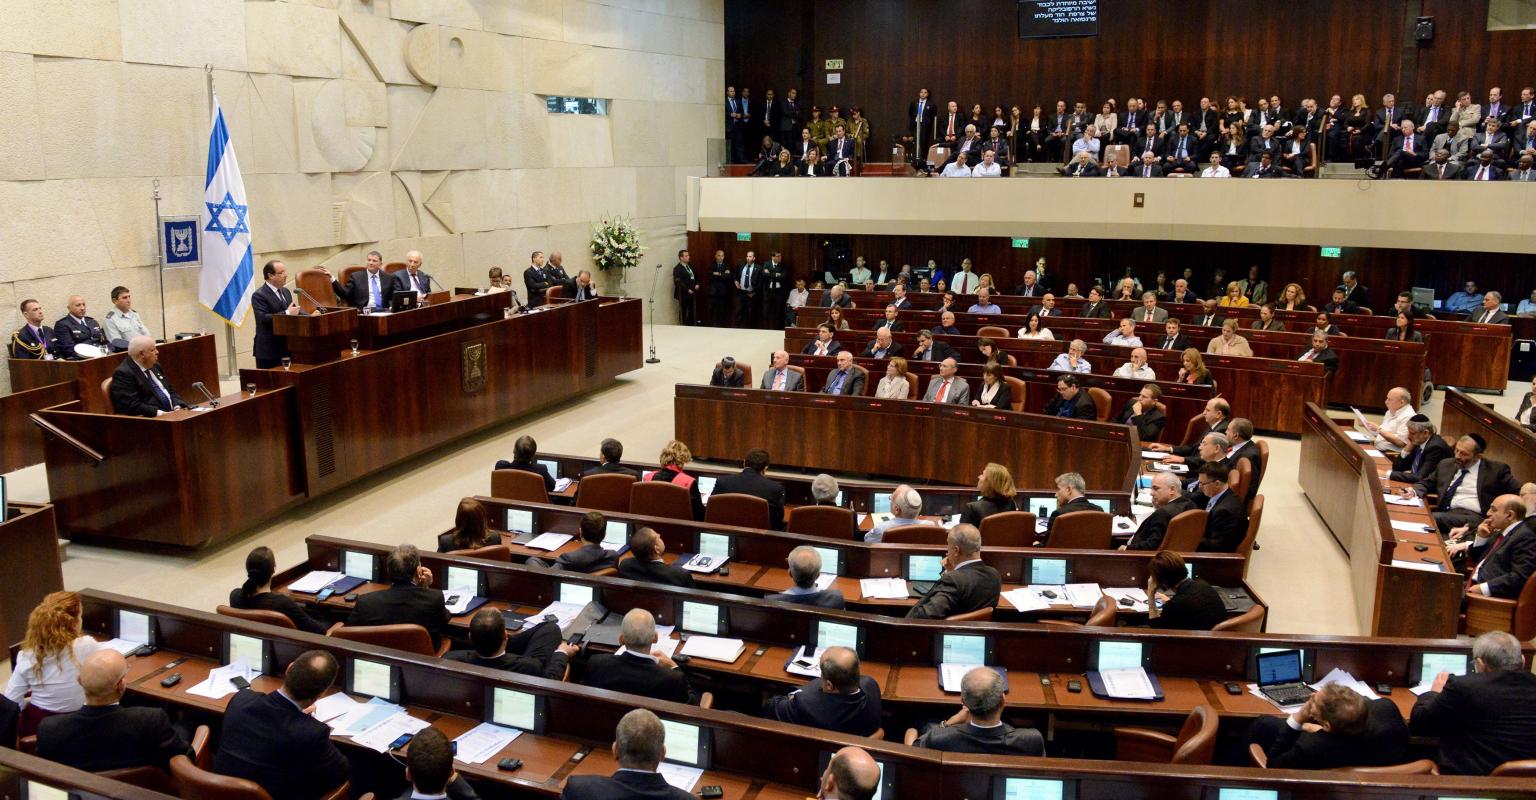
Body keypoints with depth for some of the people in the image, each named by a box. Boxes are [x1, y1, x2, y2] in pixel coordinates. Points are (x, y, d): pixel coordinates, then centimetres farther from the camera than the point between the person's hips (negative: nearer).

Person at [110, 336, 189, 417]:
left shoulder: (154, 366, 15)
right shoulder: (123, 373, -9)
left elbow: (170, 391, 21)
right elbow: (131, 405, -18)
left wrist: (177, 407, 1)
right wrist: (159, 413, -22)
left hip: (171, 413, 8)